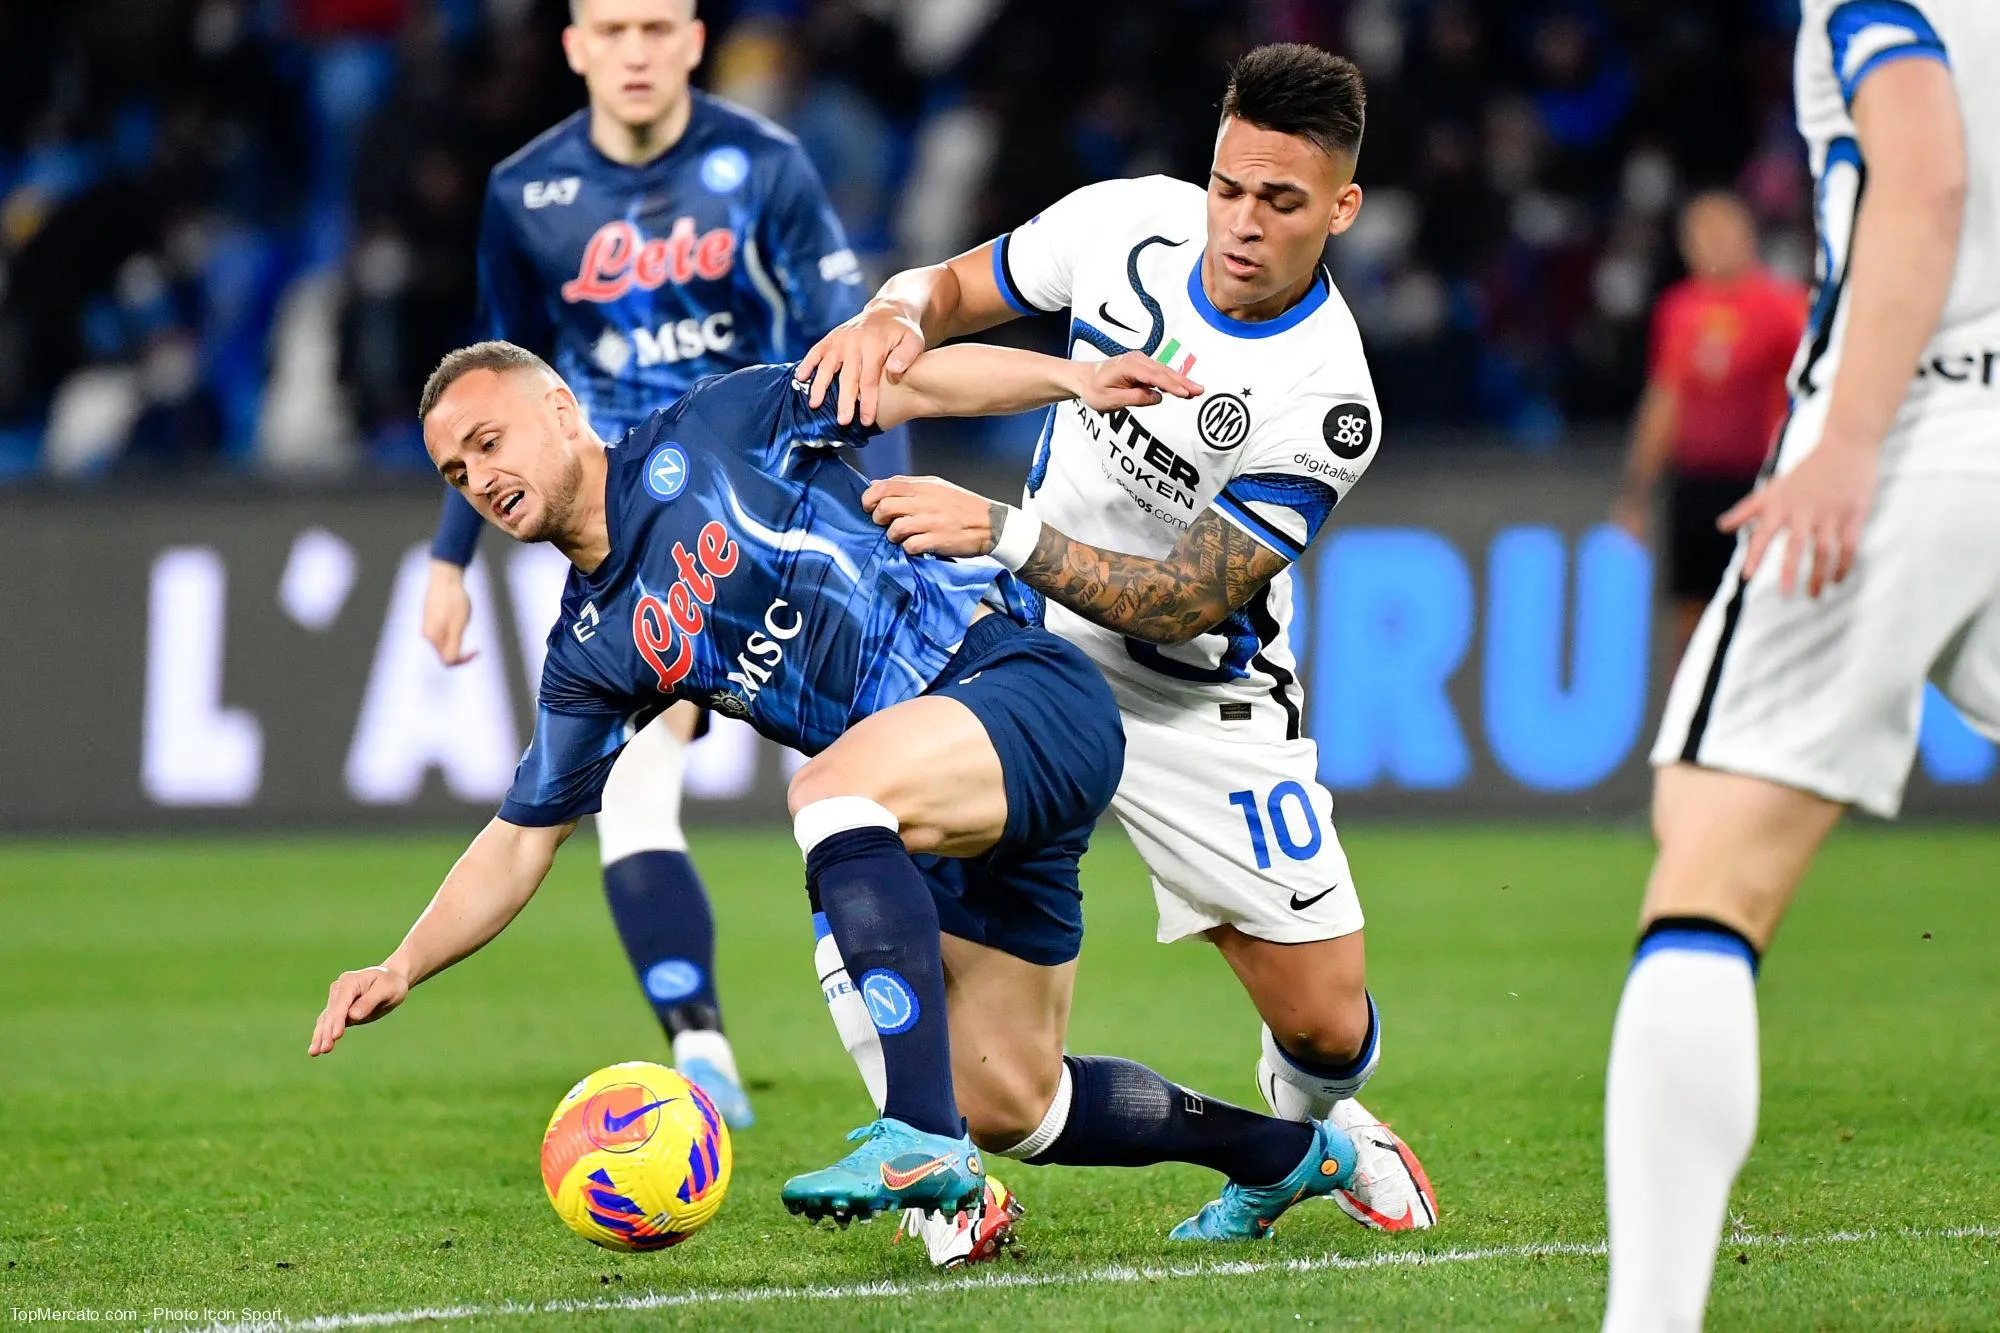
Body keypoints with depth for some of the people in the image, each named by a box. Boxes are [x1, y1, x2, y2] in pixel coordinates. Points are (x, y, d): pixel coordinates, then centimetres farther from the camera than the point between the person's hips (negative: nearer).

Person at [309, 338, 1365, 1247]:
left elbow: (911, 383, -1)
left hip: (1029, 686, -8)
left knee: (830, 790, -34)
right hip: (954, 830, 8)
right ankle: (1284, 1152, 28)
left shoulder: (705, 434, -1)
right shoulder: (591, 652, 13)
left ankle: (922, 1138, -40)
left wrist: (1074, 379, -14)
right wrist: (401, 967, 2)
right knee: (1008, 1107, 5)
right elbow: (522, 839, 16)